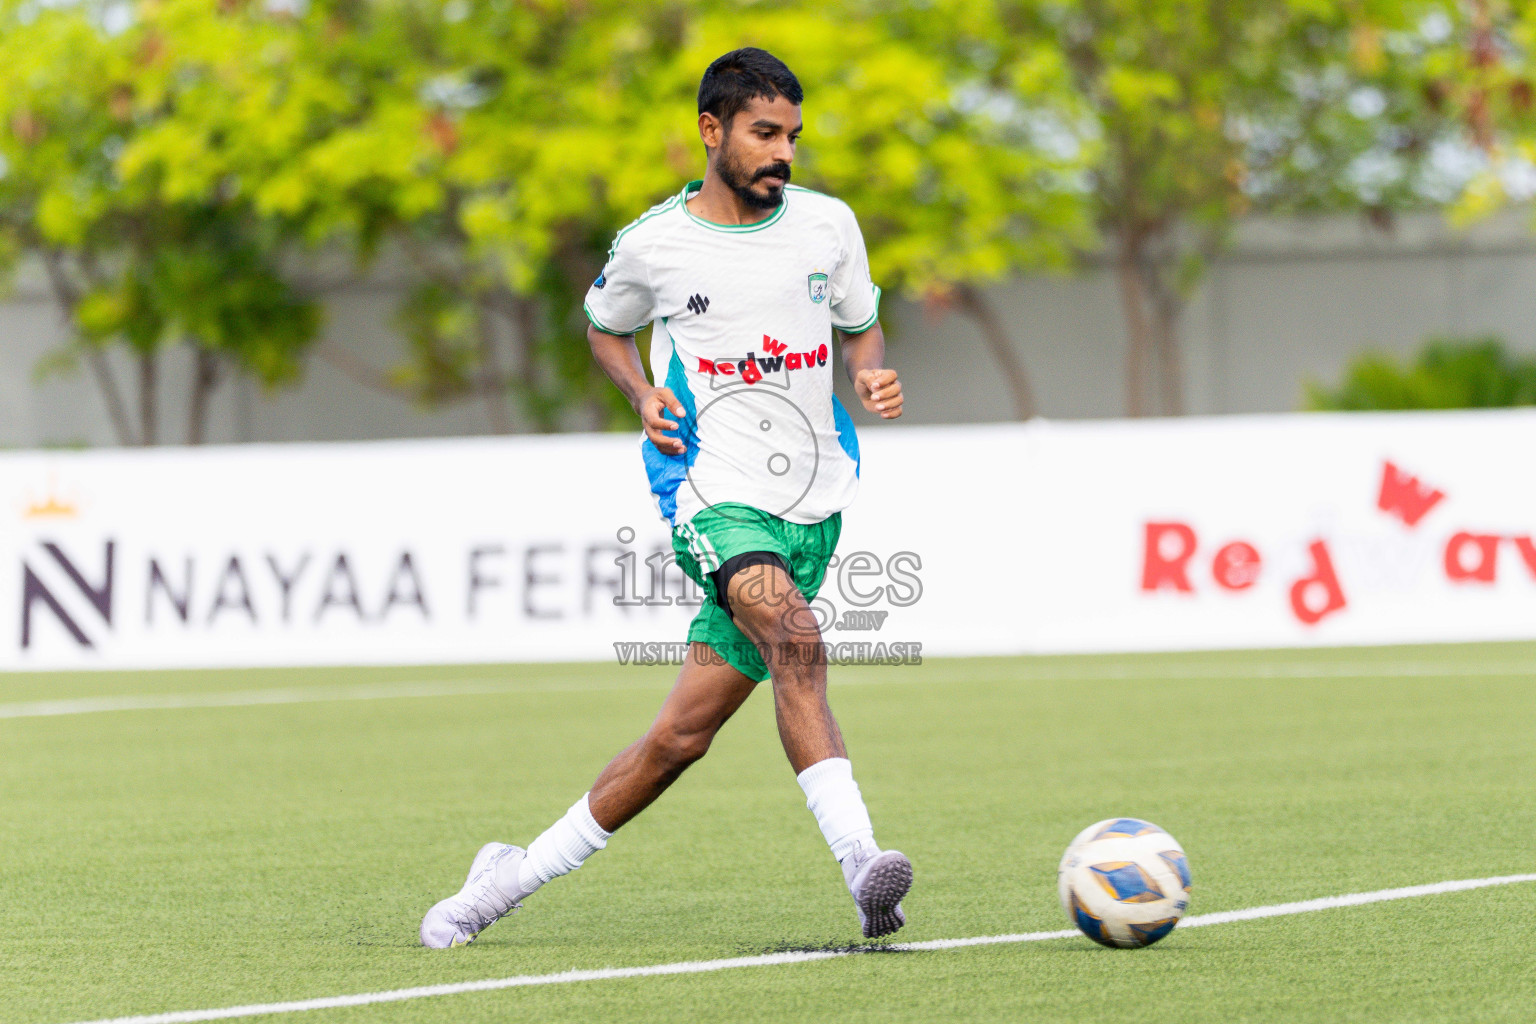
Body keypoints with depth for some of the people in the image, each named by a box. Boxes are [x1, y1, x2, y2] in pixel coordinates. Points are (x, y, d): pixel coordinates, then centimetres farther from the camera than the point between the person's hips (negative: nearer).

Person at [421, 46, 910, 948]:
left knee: (682, 735, -1)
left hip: (813, 505, 4)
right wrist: (643, 394, -1)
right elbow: (606, 326, 19)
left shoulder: (828, 225, 6)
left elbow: (862, 328, 20)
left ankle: (518, 873, 14)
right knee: (796, 638, -33)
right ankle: (861, 861, -42)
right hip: (715, 496, -4)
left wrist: (874, 375, -3)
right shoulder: (653, 245, 0)